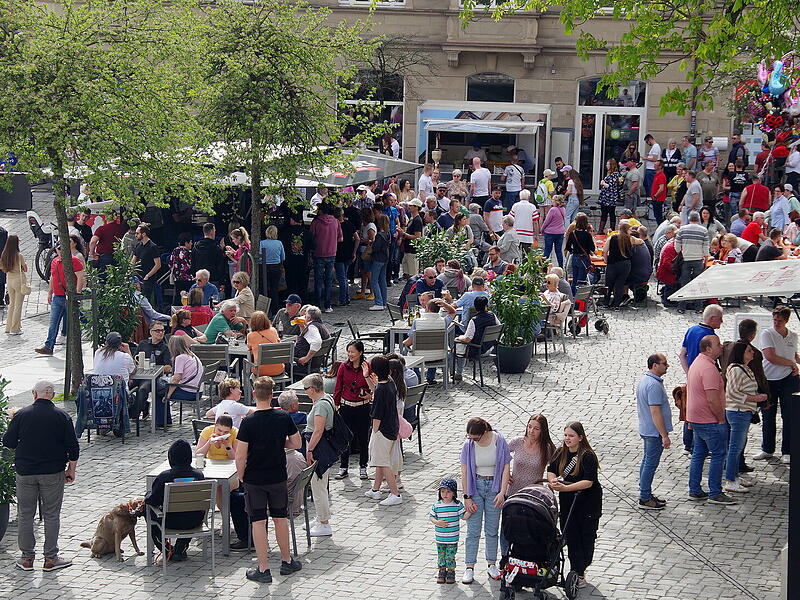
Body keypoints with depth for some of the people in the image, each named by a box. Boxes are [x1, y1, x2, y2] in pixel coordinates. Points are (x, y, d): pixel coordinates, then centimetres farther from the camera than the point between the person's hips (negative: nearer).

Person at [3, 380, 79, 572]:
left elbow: (8, 442, 0)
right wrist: (71, 470, 8)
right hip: (53, 473, -1)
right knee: (51, 515, 6)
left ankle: (27, 558, 14)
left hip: (25, 471, 1)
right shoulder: (61, 416, -4)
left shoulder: (21, 414, -3)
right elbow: (72, 447, -3)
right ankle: (50, 559, 8)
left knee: (25, 514, 10)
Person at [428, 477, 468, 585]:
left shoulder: (457, 505, -6)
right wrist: (437, 522, -17)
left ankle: (451, 572, 21)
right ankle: (442, 572, 27)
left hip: (453, 538, -1)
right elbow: (430, 517, 0)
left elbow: (463, 516, -1)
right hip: (440, 538, 1)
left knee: (450, 556, 4)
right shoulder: (436, 505, -4)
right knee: (441, 555, 12)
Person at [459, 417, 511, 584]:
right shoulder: (468, 445, -8)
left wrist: (502, 492, -12)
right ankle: (469, 568, 7)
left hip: (494, 487, 0)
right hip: (475, 487, 0)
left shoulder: (499, 441, -11)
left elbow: (506, 467, -7)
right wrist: (467, 497, -7)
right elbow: (464, 472, -4)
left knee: (492, 530, 8)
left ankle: (492, 565, 21)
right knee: (473, 530, 1)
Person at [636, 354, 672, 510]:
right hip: (655, 431, -10)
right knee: (651, 464, -4)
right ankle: (645, 499, 0)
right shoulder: (654, 385, -23)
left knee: (647, 462, 16)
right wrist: (664, 436, -22)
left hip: (646, 429, 10)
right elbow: (655, 412, -26)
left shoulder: (644, 380, 10)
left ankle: (645, 495, 25)